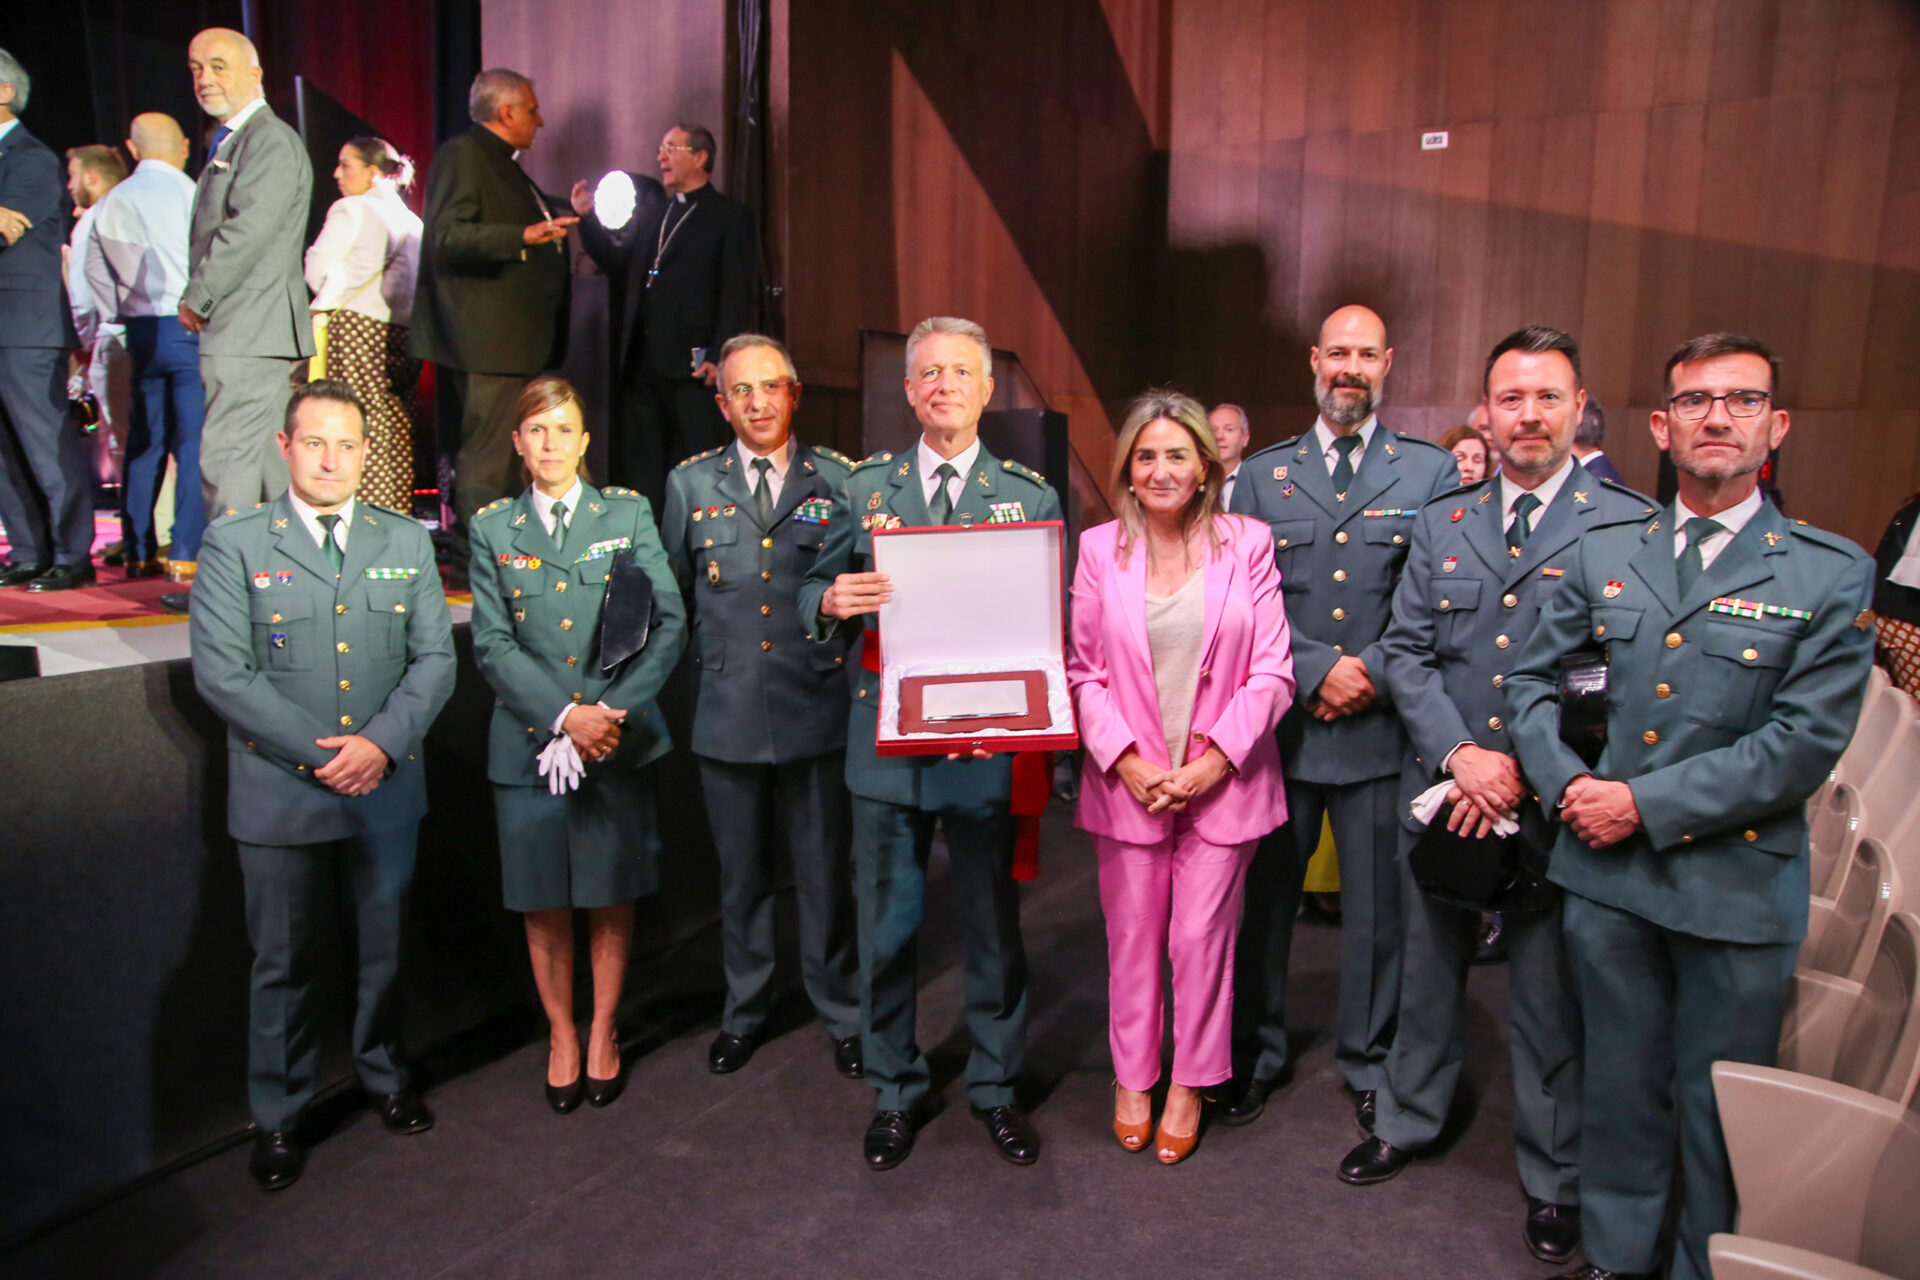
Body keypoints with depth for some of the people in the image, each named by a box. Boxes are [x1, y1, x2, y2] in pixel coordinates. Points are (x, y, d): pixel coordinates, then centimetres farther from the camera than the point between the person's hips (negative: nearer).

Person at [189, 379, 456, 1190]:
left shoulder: (406, 543, 5)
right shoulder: (233, 545, -4)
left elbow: (435, 659, 1)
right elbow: (221, 673, -10)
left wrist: (380, 742, -14)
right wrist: (319, 753, -16)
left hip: (385, 789, 3)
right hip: (280, 796, -2)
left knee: (381, 951, 16)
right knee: (283, 963, 10)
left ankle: (383, 1077, 38)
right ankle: (278, 1116, 28)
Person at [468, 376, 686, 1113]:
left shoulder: (628, 513, 4)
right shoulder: (492, 528, 5)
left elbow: (669, 623, -3)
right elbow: (492, 645, -3)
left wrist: (614, 711, -13)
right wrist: (566, 716, -15)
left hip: (619, 742, 0)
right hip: (530, 741, 1)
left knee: (612, 895, 9)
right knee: (543, 901, 9)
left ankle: (603, 1031, 28)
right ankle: (561, 1034, 29)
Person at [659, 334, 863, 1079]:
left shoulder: (838, 479, 2)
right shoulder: (690, 484, 7)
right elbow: (673, 597, 14)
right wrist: (699, 670, 10)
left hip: (818, 710, -1)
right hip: (727, 713, 2)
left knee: (826, 875, 8)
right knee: (740, 875, 15)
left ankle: (842, 1016, 26)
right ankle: (744, 1012, 34)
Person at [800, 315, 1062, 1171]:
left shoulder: (1031, 496, 4)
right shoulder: (864, 489, 7)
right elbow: (816, 597, 8)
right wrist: (833, 602, -16)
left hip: (987, 745, -1)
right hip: (886, 741, 1)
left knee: (993, 927, 12)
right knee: (886, 927, 11)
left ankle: (996, 1089, 32)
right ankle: (895, 1093, 31)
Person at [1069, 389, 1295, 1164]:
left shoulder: (1248, 543, -2)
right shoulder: (1100, 549, 1)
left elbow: (1271, 672, -3)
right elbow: (1083, 672, 1)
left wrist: (1212, 763, -11)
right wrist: (1127, 763, -10)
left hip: (1222, 781, -1)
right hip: (1126, 781, 1)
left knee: (1202, 937, 7)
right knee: (1132, 938, 11)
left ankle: (1190, 1085, 29)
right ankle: (1131, 1079, 32)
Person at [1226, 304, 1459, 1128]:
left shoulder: (1432, 472, 4)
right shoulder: (1263, 476, 7)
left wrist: (1371, 673, -12)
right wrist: (1318, 671, -11)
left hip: (1381, 728, -1)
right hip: (1279, 723, 1)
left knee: (1377, 911, 10)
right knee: (1262, 900, 11)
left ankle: (1369, 1066, 30)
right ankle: (1258, 1052, 31)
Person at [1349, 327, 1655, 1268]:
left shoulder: (1631, 527, -6)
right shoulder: (1442, 525, 6)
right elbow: (1404, 653, 2)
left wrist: (1528, 770, -15)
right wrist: (1460, 756, -11)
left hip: (1553, 803, -3)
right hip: (1438, 795, 3)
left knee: (1550, 997, 11)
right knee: (1428, 971, 18)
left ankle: (1552, 1178, 31)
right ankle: (1408, 1121, 40)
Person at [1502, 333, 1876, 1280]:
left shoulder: (1830, 575, -5)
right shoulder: (1604, 553, 5)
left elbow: (1806, 741, -12)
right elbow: (1530, 678, 11)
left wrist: (1646, 803, -15)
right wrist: (1565, 784, -4)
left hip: (1736, 884, -3)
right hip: (1606, 876, 3)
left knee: (1720, 1112, 12)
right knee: (1620, 1088, 17)